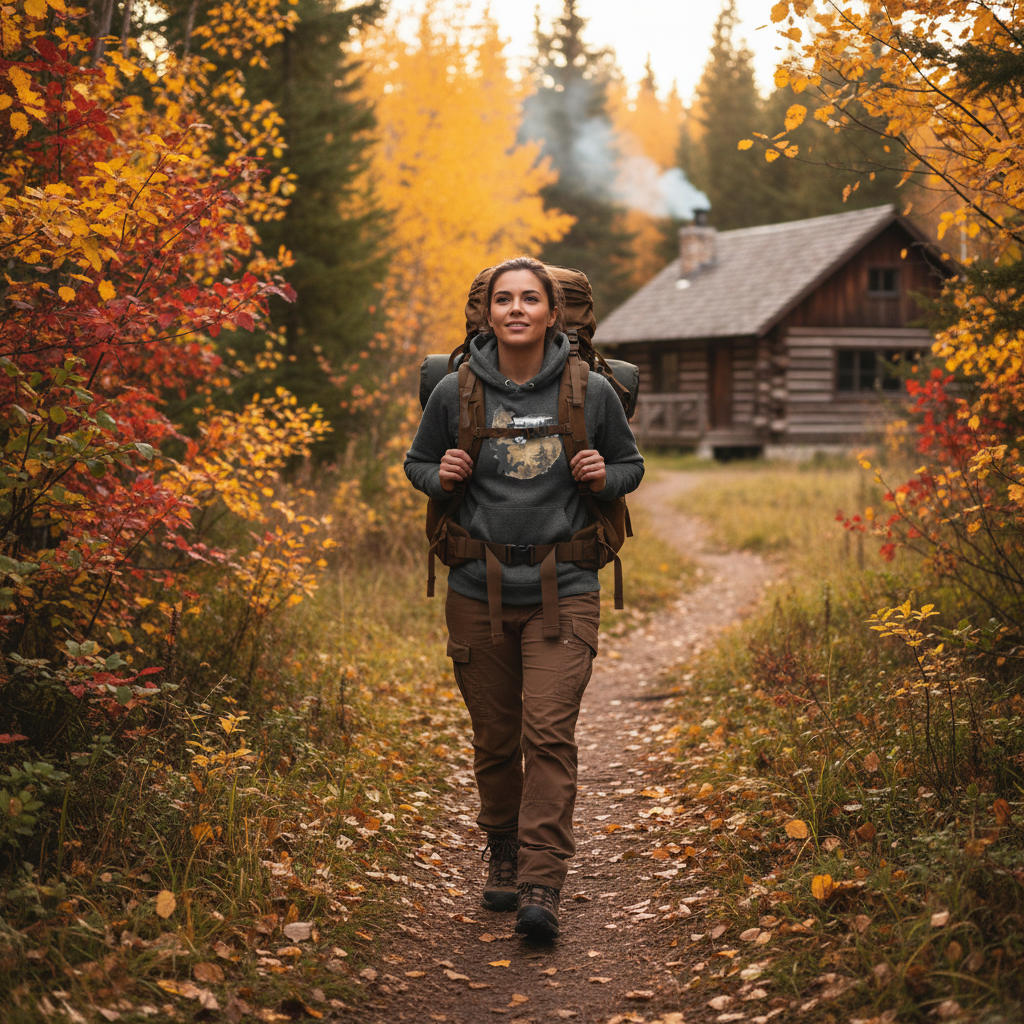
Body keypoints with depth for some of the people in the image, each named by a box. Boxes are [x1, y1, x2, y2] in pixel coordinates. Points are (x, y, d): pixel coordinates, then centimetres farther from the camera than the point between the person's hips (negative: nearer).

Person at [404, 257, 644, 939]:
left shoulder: (591, 390, -1)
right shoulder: (456, 391, 0)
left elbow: (631, 464, 14)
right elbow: (417, 462, 15)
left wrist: (603, 478, -8)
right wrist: (442, 477, -7)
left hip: (564, 592, -1)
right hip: (478, 593, 2)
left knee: (549, 731, -13)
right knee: (495, 739, 10)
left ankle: (542, 885, -12)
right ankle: (503, 857, 31)